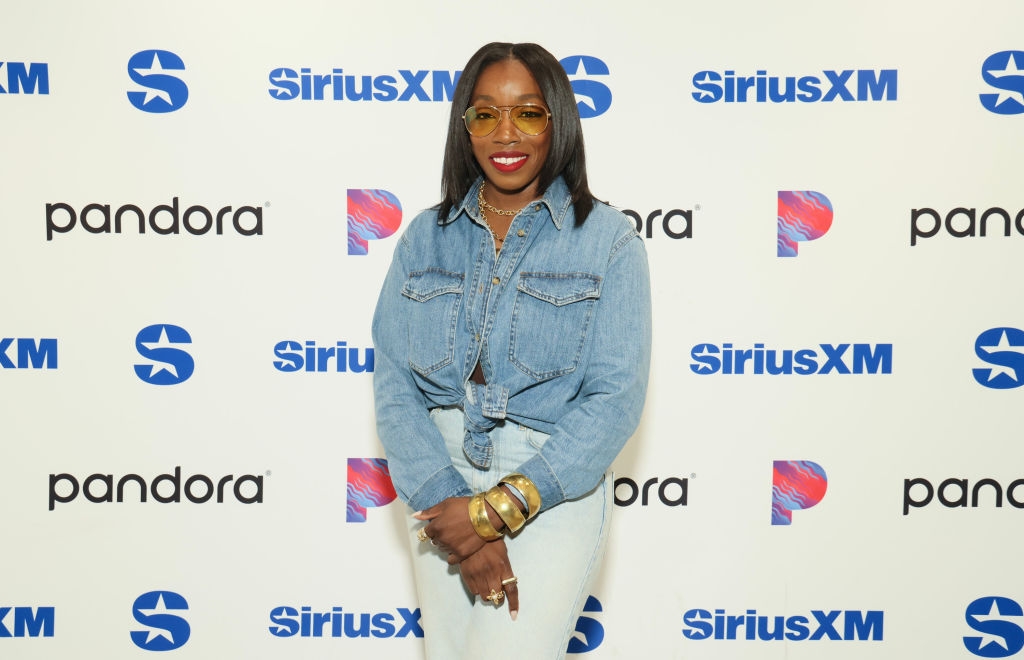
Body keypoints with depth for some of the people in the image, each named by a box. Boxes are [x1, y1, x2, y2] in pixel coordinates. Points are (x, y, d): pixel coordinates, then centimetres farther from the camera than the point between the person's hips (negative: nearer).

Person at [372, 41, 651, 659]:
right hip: (441, 481, 3)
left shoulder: (609, 240, -4)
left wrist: (499, 509, -18)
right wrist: (444, 498, -16)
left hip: (555, 487, -3)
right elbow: (394, 383, -2)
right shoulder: (424, 239, 5)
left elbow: (616, 397, -11)